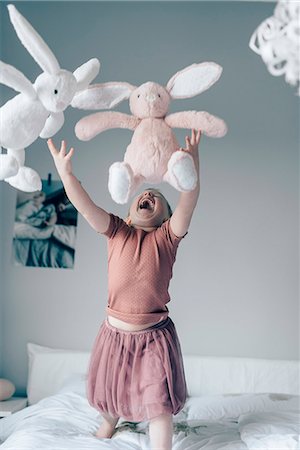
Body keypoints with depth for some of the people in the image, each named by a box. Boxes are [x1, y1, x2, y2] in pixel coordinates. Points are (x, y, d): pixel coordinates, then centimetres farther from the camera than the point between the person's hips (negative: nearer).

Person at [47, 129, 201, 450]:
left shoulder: (167, 236, -5)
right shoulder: (117, 232, -1)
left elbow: (189, 199, -20)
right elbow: (85, 206, -16)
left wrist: (192, 160, -33)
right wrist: (65, 172, -30)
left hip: (154, 336, -3)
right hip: (114, 332, 3)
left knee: (159, 403, -1)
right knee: (109, 390, 24)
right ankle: (109, 422, 56)